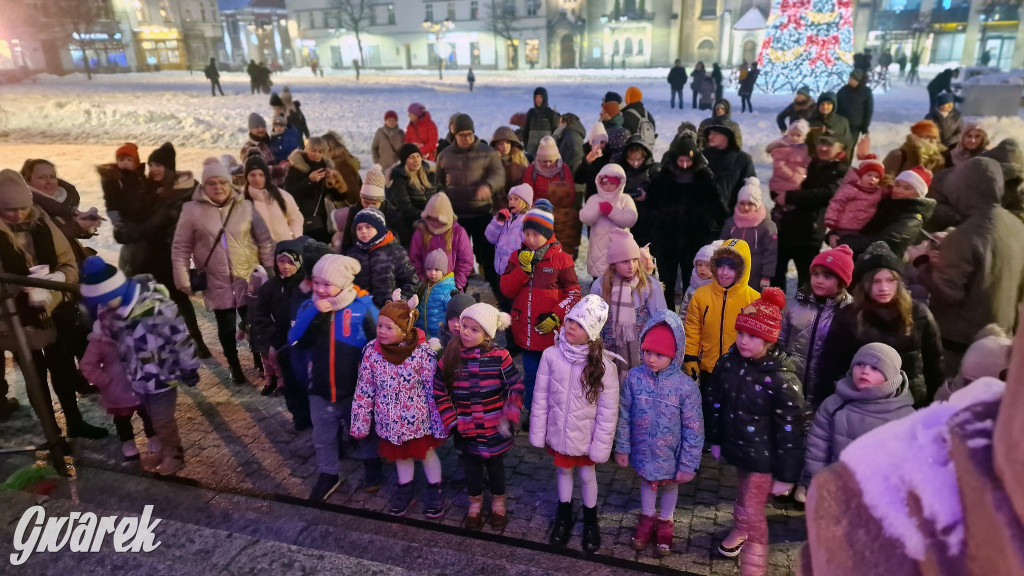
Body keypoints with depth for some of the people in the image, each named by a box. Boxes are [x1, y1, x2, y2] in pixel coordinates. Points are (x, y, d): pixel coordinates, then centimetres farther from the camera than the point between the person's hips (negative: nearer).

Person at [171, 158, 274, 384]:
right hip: (216, 283, 0)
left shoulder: (245, 207, -1)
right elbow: (180, 248, -1)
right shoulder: (192, 210, -5)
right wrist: (184, 281, -4)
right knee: (226, 327, 11)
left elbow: (264, 240, 3)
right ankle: (234, 366, 29)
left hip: (249, 278, 0)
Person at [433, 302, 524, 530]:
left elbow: (516, 387, -8)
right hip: (467, 431, 1)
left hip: (495, 430, -1)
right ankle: (475, 503, 45)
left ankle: (498, 502, 45)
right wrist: (452, 422, -6)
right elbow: (440, 393, -1)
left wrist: (509, 418, -15)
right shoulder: (450, 357, -10)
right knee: (471, 467, 20)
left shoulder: (500, 357, -16)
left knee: (496, 465, 20)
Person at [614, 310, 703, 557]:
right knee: (647, 482, 26)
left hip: (670, 454, -1)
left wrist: (688, 465, -11)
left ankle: (665, 523, 51)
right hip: (644, 451, 2)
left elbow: (694, 429, -16)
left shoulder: (686, 386, -24)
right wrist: (622, 448, 1)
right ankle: (647, 519, 53)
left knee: (669, 485, 24)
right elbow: (624, 416, -6)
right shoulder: (634, 377, -18)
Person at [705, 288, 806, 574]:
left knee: (751, 512, 1)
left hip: (763, 456, -5)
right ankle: (741, 530, 56)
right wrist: (716, 440, 13)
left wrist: (786, 475, -14)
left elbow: (790, 431, -20)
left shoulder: (782, 379, -26)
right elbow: (715, 403, 5)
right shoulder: (728, 362, -9)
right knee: (744, 495, 29)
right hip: (736, 447, 6)